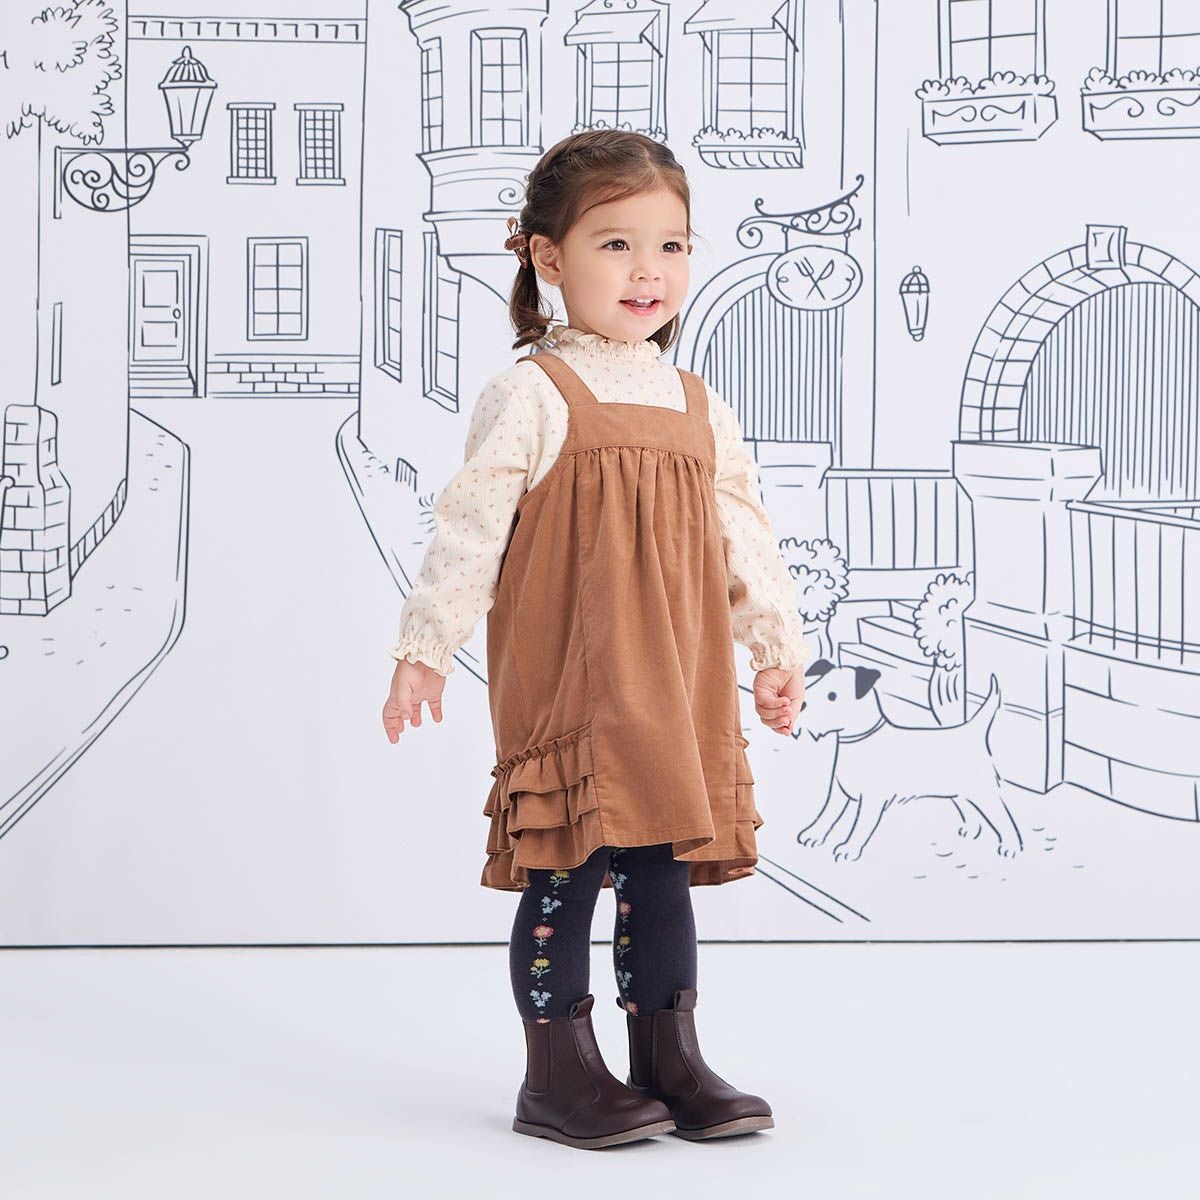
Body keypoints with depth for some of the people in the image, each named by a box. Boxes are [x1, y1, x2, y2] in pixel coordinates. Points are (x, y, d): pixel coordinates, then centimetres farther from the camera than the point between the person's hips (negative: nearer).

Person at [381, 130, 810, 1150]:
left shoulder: (702, 411, 12)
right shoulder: (533, 397, -6)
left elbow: (744, 538, 17)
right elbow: (470, 528, -7)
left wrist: (780, 647, 15)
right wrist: (424, 648, -9)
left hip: (680, 691, 5)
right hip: (564, 685, -5)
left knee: (665, 869, 11)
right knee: (564, 875, 0)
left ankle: (670, 1061, 21)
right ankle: (560, 1075, 12)